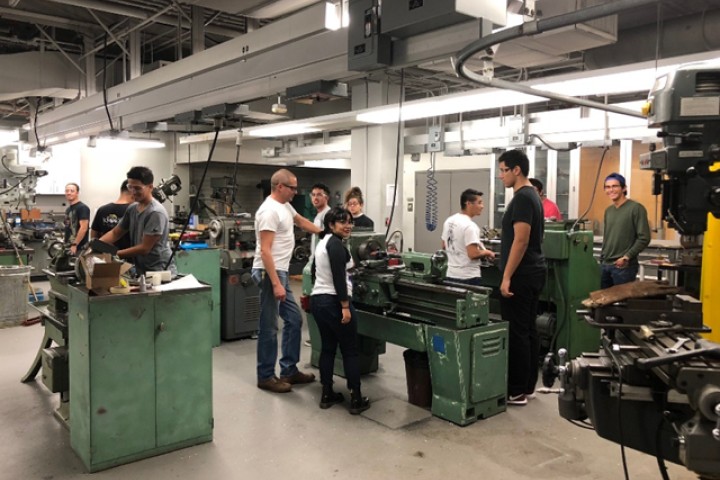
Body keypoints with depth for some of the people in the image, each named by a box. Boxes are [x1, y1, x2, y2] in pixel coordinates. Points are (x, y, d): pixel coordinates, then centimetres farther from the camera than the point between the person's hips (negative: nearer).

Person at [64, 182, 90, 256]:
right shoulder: (68, 209, 16)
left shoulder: (82, 208, -11)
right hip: (69, 247, 9)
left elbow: (83, 228, -19)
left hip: (79, 248, -9)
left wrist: (74, 245, -23)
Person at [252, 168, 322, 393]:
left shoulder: (285, 205, 12)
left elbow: (301, 221, 33)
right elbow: (265, 250, -24)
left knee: (294, 319, 15)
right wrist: (275, 283, -27)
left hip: (281, 272, 11)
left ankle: (289, 370, 23)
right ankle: (266, 377, 11)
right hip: (270, 273, -11)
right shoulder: (269, 211, -19)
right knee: (269, 327, -2)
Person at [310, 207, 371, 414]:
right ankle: (356, 399, 5)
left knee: (328, 347, 14)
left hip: (317, 299, 9)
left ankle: (327, 395, 18)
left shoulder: (323, 242, 14)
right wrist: (345, 307, -22)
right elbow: (339, 277, -22)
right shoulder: (336, 244, -15)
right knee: (350, 350, 0)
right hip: (333, 302, -9)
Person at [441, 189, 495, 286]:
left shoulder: (449, 221, 8)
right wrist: (487, 252, -7)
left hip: (450, 275, 9)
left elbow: (444, 247, 18)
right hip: (468, 277, -9)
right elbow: (473, 254, -24)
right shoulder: (470, 226, -19)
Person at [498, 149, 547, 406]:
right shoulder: (531, 195, 17)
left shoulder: (522, 198, -17)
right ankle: (527, 386, 23)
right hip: (532, 273, 11)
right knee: (528, 330, 14)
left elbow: (521, 241, -23)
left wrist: (507, 277, -22)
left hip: (521, 276, -11)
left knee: (515, 333, -5)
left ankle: (516, 392, 3)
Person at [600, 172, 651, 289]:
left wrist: (626, 257, -16)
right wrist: (602, 258, 15)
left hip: (624, 266, -7)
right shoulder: (608, 211, 14)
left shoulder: (636, 208, -9)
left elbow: (644, 238, -13)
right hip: (605, 265, 7)